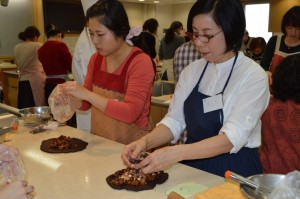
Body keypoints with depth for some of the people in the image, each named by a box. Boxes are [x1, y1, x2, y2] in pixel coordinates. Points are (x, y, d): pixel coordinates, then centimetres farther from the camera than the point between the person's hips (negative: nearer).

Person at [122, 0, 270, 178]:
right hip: (192, 166, 4)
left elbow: (232, 138, -20)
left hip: (234, 171, -3)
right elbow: (174, 120, 2)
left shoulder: (254, 76, -11)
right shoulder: (192, 71, 5)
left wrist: (177, 153, -32)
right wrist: (146, 141, -17)